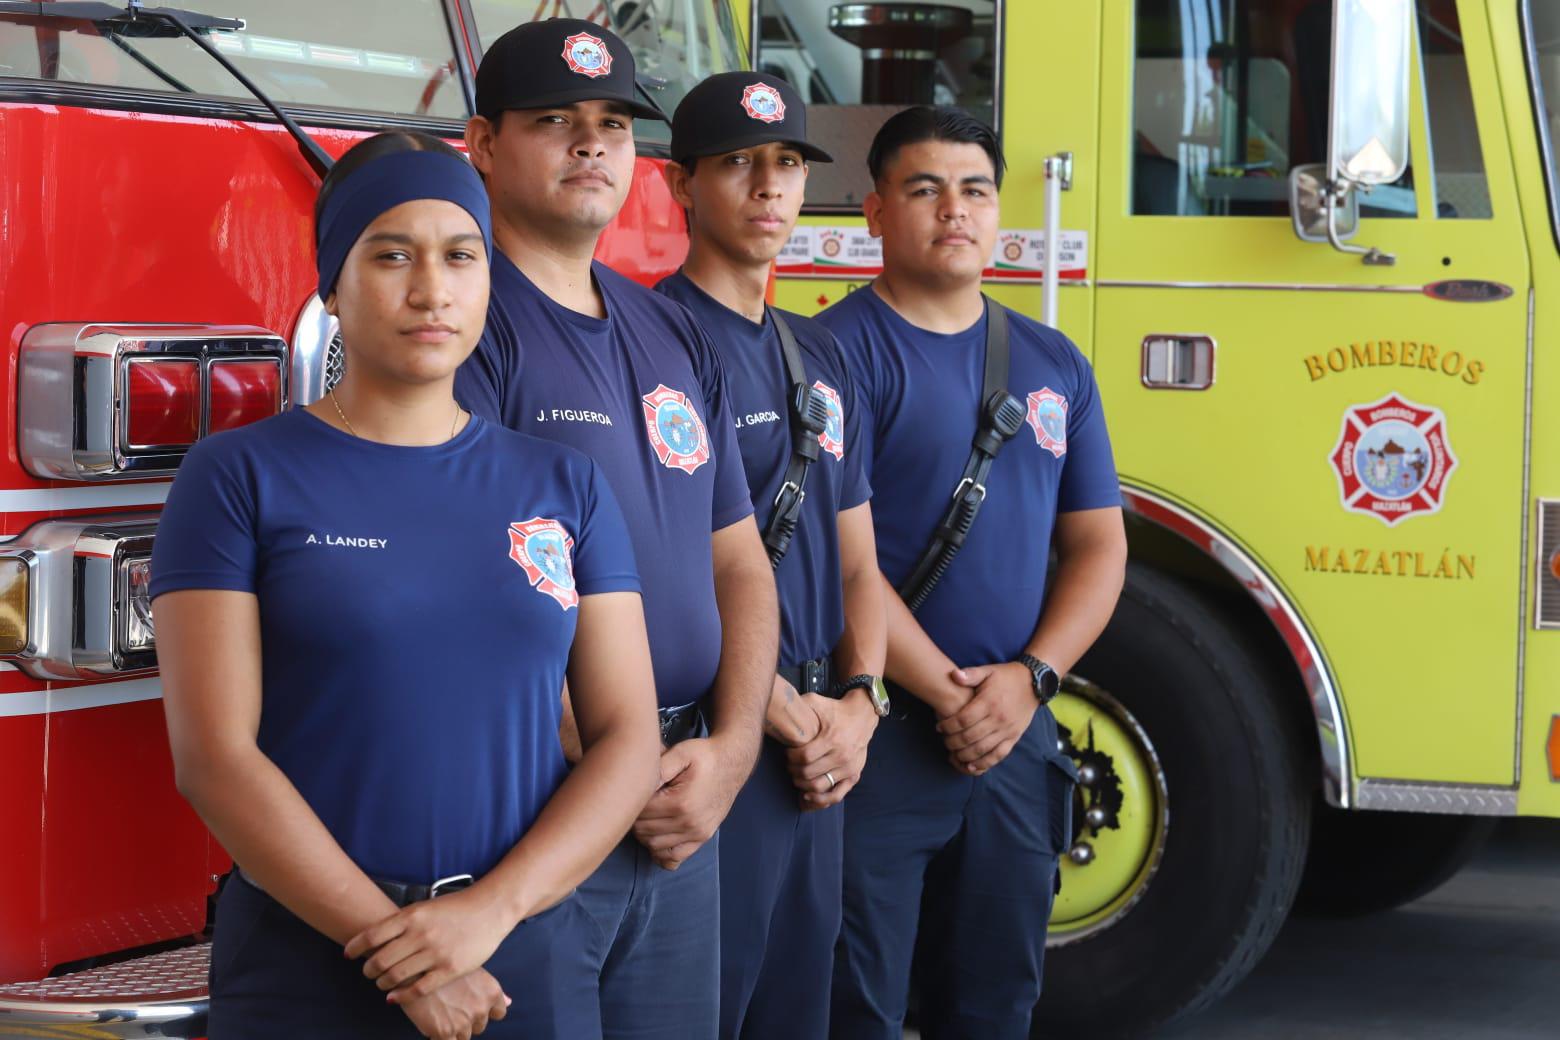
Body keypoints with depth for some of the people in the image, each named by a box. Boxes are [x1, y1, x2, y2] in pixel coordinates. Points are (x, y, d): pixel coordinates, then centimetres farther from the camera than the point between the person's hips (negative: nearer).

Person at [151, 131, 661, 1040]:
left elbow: (628, 742, 2)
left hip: (534, 965, 3)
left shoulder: (567, 487, 7)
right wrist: (395, 943, -14)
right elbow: (215, 758, -9)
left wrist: (491, 910, -13)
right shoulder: (239, 478, -2)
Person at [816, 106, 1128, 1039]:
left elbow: (1098, 544, 10)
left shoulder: (1054, 365, 12)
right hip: (878, 735, -6)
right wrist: (948, 695, -15)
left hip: (1018, 738, 6)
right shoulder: (839, 351, -7)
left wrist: (1028, 679, -6)